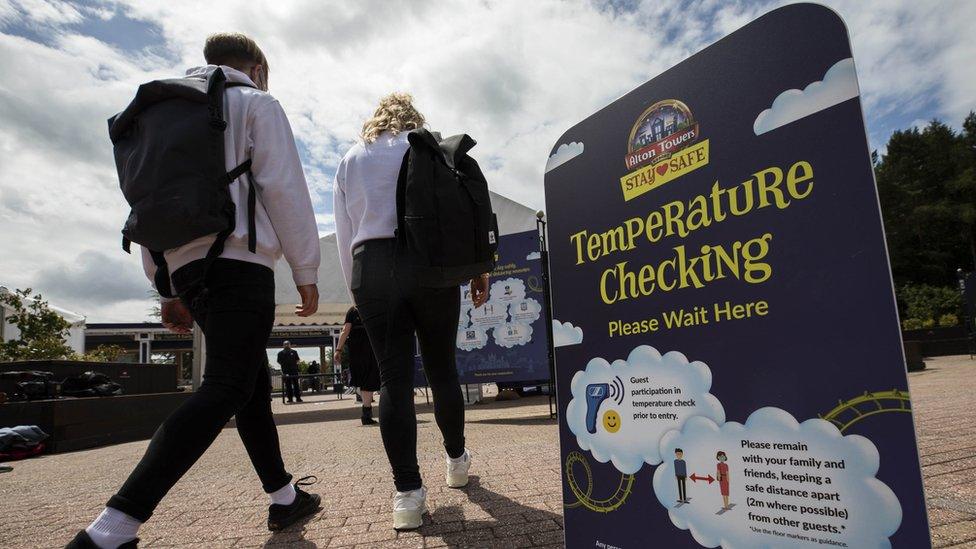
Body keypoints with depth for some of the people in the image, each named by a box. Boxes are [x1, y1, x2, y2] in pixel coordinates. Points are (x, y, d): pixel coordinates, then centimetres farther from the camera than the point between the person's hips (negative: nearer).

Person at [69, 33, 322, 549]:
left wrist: (168, 289, 20)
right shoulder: (256, 103, 6)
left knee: (255, 383, 13)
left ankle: (284, 495, 19)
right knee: (226, 387, -13)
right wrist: (306, 272, -4)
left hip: (185, 267, 8)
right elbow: (284, 190, -6)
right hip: (239, 260, -8)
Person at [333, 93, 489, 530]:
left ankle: (407, 492, -6)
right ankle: (456, 460, 26)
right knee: (441, 368, 10)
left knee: (393, 377, -1)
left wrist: (355, 288, 19)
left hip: (371, 265, 1)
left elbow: (344, 232, 16)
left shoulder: (350, 159, 19)